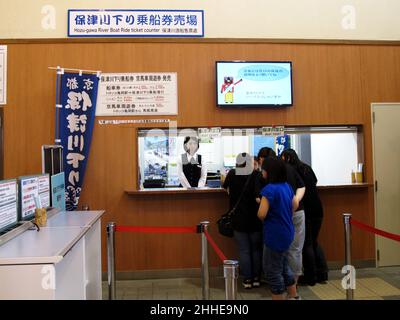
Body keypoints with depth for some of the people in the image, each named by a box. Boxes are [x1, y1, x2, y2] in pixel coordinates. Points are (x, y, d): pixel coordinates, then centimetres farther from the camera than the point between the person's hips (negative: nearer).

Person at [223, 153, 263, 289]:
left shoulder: (232, 174, -3)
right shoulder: (257, 175, -11)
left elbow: (225, 187, 18)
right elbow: (259, 196, -22)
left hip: (238, 220, 1)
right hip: (255, 219, -1)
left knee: (244, 251, 9)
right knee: (256, 249, 14)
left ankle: (247, 279, 15)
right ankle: (256, 278, 21)